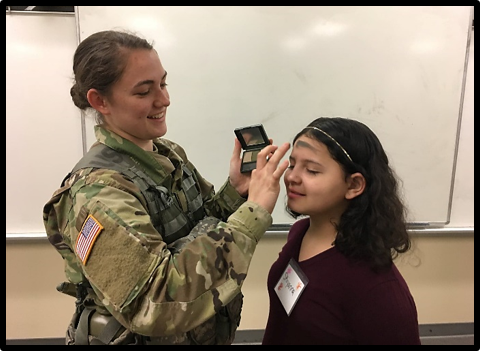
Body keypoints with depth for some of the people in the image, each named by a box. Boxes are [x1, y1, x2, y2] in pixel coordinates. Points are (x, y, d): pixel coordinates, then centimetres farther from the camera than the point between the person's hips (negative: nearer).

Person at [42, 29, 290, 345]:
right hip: (142, 336, -6)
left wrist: (235, 191, -17)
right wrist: (251, 213, -35)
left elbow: (204, 227, 2)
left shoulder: (171, 153, -5)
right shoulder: (97, 191, -26)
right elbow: (154, 302, -34)